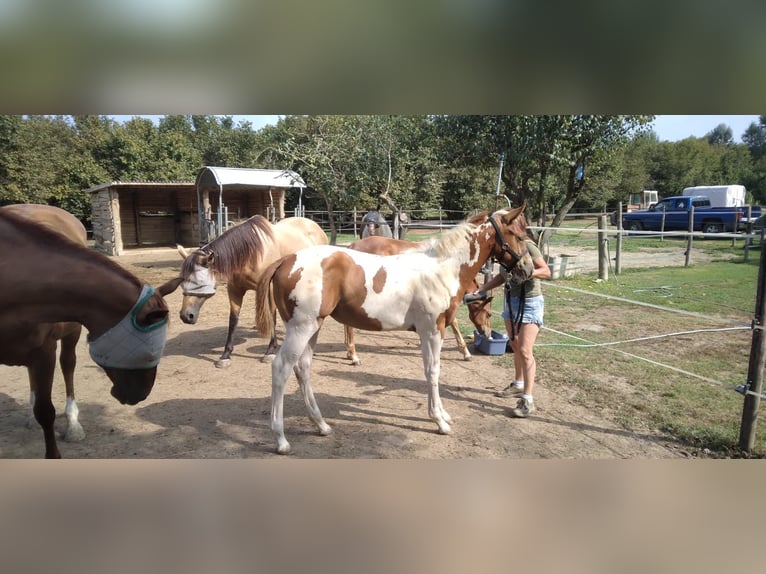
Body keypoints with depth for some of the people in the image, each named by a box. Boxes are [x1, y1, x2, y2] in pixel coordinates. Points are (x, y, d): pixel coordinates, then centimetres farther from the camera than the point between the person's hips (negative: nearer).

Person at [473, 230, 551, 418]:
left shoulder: (527, 245, -16)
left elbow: (546, 271, -16)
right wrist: (481, 289, 6)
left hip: (530, 302, -8)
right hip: (510, 300, 8)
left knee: (525, 350, -11)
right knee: (515, 347, 18)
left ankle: (527, 400, -7)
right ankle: (518, 385, 35)